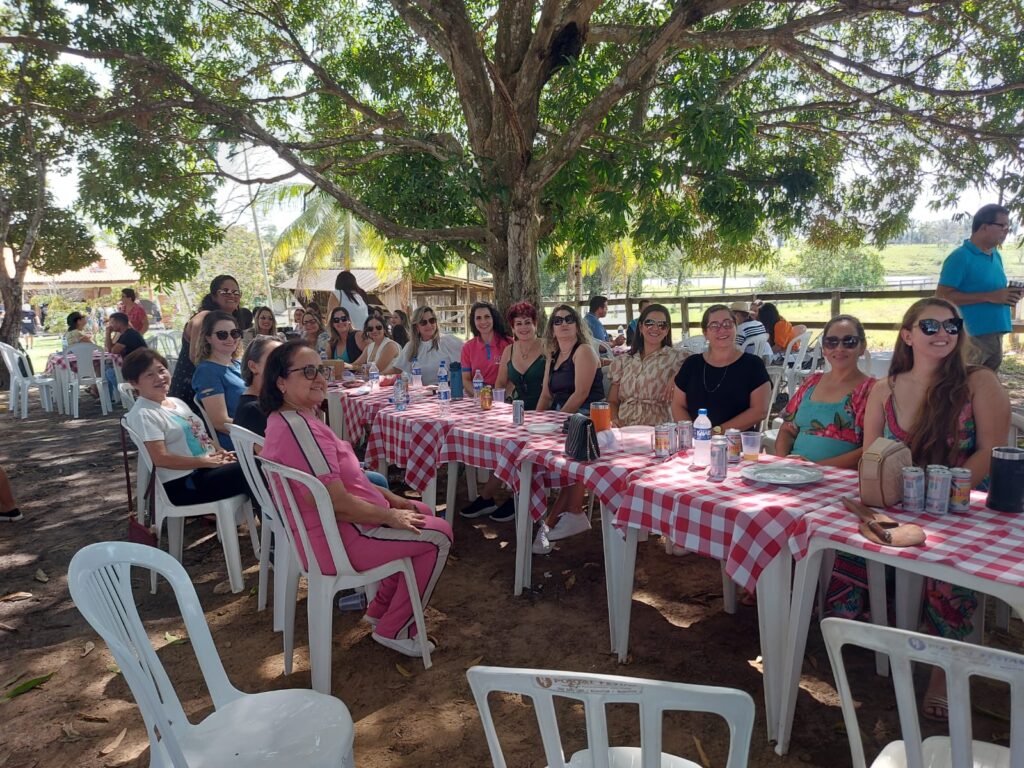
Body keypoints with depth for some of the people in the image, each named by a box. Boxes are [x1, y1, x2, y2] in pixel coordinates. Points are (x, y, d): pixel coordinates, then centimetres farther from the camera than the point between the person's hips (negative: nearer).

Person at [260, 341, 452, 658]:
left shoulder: (284, 418, 6)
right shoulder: (300, 428, -27)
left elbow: (343, 477, 13)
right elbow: (338, 504, -29)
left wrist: (392, 499, 8)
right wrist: (391, 516, -14)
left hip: (318, 529, 10)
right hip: (336, 542, -10)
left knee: (421, 512, 21)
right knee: (439, 535, -1)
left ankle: (380, 608, 27)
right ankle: (394, 630, 12)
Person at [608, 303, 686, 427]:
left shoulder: (676, 357, 7)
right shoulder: (622, 361, 17)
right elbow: (612, 402, 15)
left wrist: (677, 377, -13)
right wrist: (614, 419, -3)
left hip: (658, 429, -2)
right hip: (624, 429, 2)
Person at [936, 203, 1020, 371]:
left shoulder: (996, 256, 14)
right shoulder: (960, 257, -12)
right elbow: (942, 296, -19)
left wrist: (1008, 295, 3)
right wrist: (989, 297, -21)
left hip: (995, 335, 9)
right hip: (971, 337, -9)